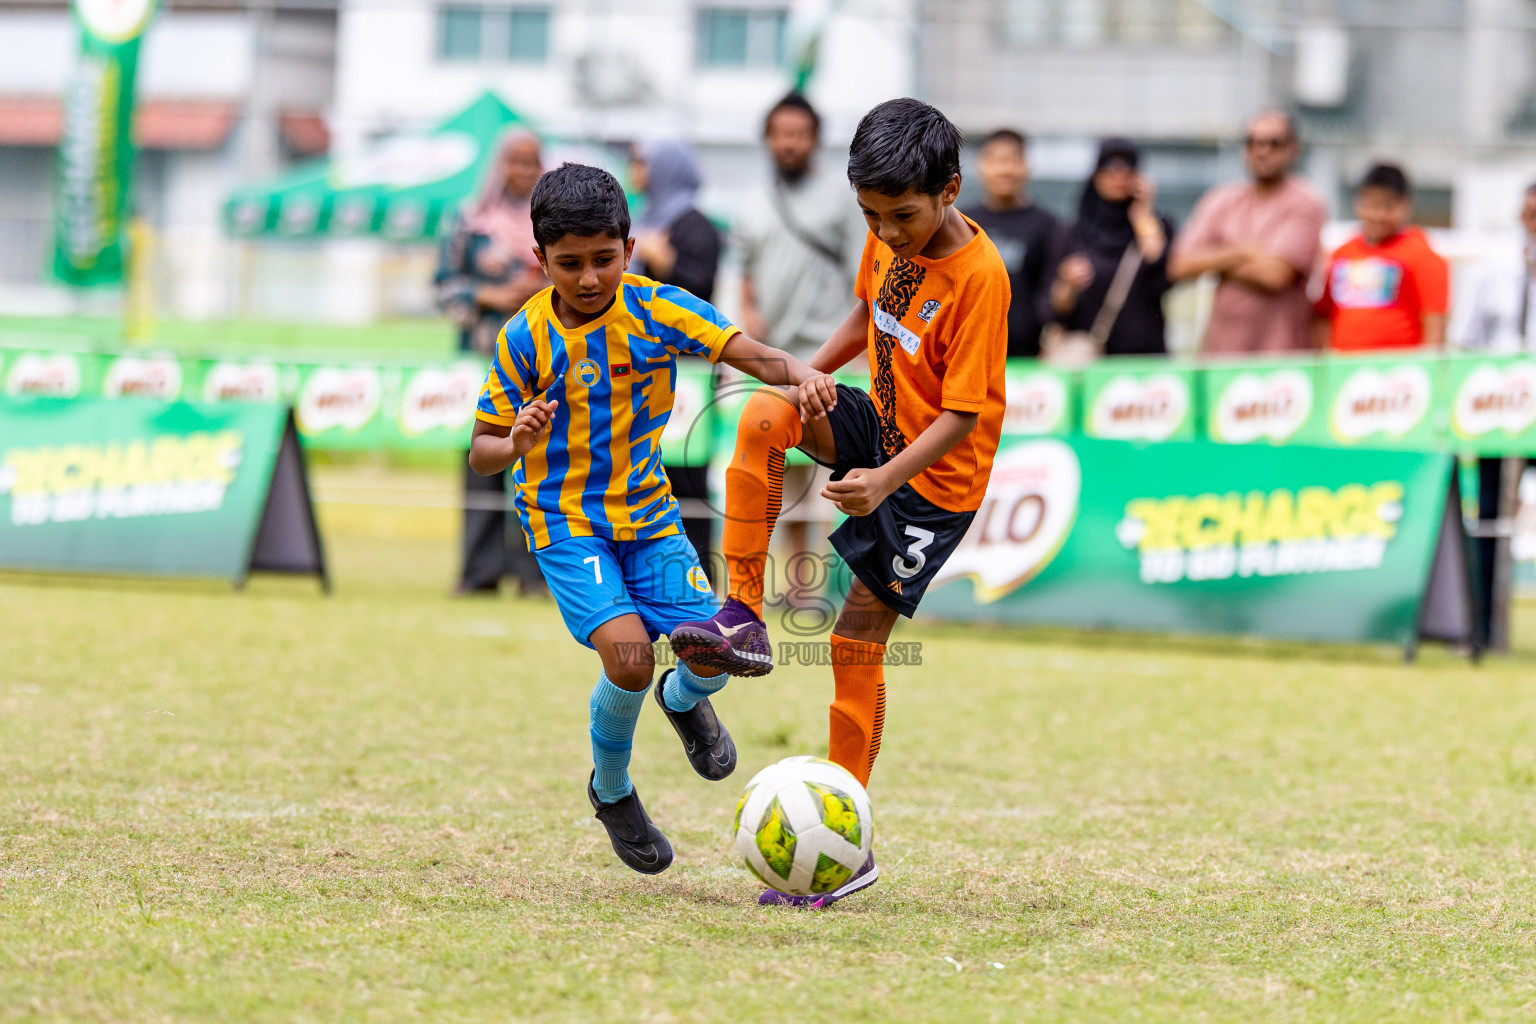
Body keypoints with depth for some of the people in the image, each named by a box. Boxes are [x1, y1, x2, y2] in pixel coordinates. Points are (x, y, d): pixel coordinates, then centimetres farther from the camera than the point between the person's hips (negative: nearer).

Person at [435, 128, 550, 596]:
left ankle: (532, 567, -3)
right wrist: (491, 296, -7)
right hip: (485, 353, 0)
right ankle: (481, 570, -1)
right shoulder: (473, 222, 9)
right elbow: (446, 285, 7)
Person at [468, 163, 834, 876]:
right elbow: (481, 454, -6)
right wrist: (515, 443, -29)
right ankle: (611, 790, 7)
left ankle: (683, 700, 32)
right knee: (628, 653, -23)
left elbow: (751, 354, -18)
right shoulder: (526, 338, -12)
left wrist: (801, 373, -40)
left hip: (648, 512, 3)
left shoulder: (656, 309, -9)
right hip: (564, 520, -3)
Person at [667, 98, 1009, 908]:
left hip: (935, 475, -7)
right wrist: (812, 370, -1)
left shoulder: (978, 277, -25)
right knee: (764, 416, -22)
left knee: (857, 638, -7)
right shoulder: (890, 239, -3)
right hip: (878, 423, 7)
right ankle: (743, 617, -16)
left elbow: (964, 414, -25)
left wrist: (885, 479, -35)